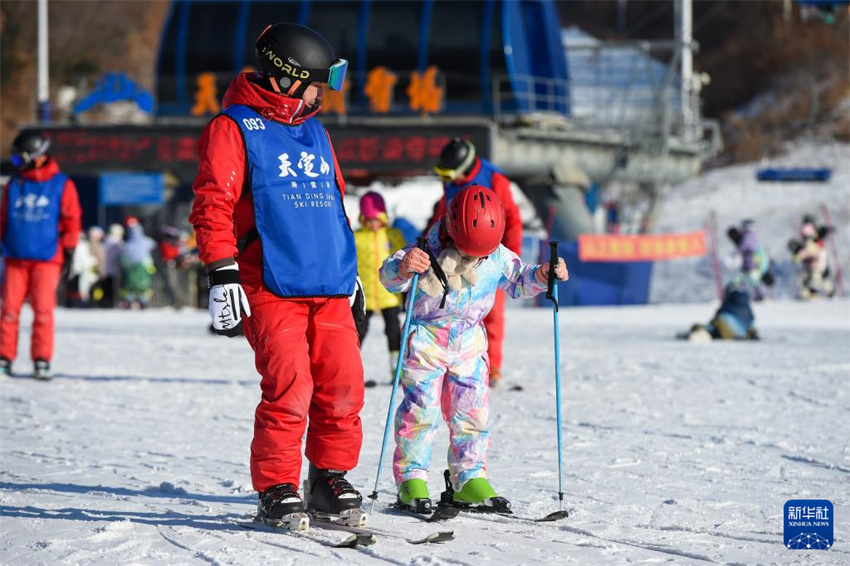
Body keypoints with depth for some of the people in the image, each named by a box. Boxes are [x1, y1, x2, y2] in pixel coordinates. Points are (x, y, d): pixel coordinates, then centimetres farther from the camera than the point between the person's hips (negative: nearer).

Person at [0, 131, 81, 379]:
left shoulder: (61, 185, 0)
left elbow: (72, 220, 4)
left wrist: (69, 249, 2)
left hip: (46, 258, -3)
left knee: (43, 310, -6)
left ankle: (42, 360, 0)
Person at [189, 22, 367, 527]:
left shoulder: (315, 132, 21)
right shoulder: (235, 128, -1)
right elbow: (214, 204, -6)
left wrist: (351, 272, 27)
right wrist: (222, 275, -13)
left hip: (330, 288, 6)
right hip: (271, 288, -6)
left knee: (343, 386, -1)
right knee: (289, 387, -14)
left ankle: (330, 478, 14)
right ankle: (276, 490, -2)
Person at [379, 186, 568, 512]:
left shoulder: (498, 256, -5)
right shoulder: (430, 250, -19)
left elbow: (517, 282, 12)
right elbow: (389, 277, -23)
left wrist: (541, 276, -8)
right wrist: (402, 268, -45)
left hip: (469, 341, 4)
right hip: (427, 338, -4)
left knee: (471, 411, 4)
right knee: (421, 407, -10)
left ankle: (469, 477, 14)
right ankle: (411, 476, -2)